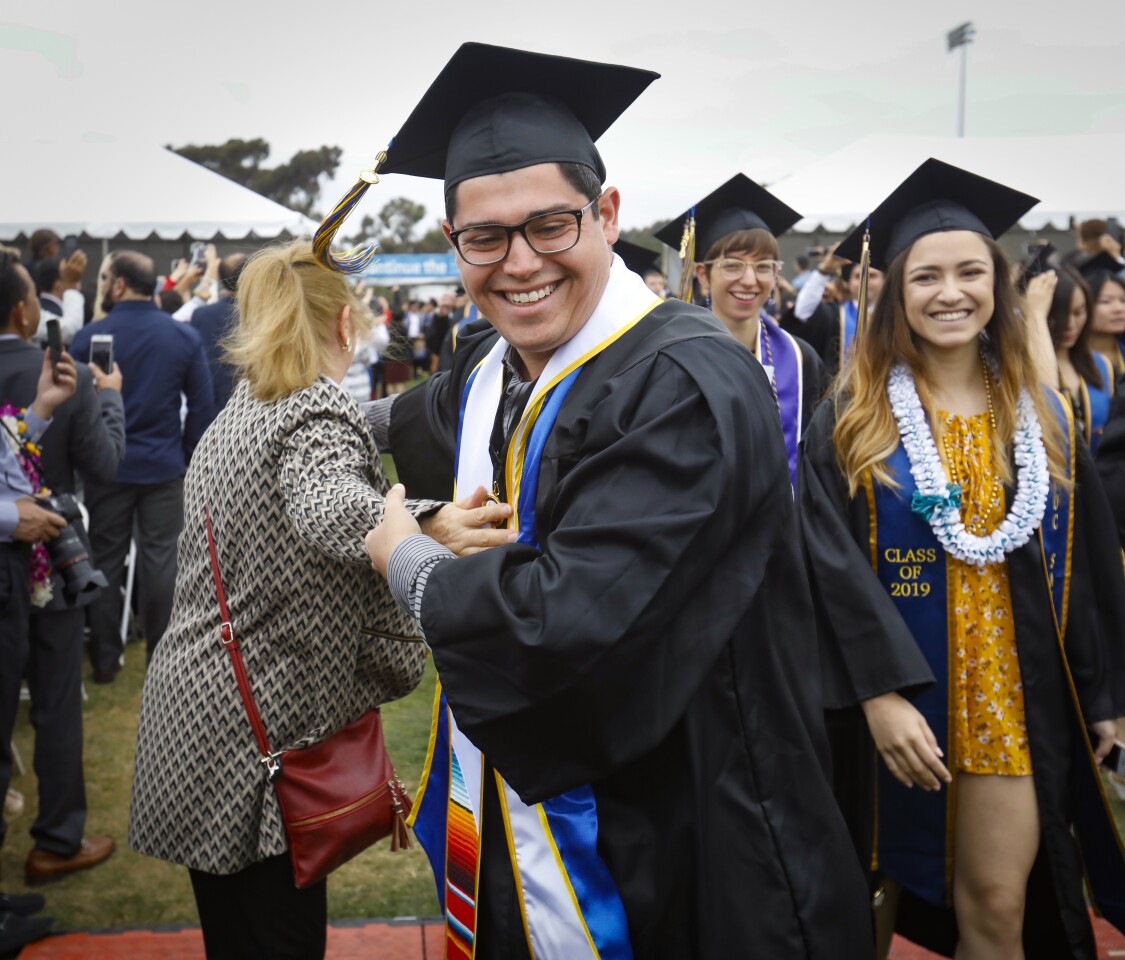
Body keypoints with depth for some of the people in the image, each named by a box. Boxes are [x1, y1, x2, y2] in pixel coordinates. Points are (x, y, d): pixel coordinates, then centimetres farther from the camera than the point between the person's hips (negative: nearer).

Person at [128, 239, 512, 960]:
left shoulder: (235, 415, 15)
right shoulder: (322, 414, -14)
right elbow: (327, 505, -36)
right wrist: (424, 525, -53)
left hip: (192, 712, 9)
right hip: (260, 738, -9)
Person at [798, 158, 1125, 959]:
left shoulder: (1044, 419, 4)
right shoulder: (852, 420, -6)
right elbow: (833, 563, -14)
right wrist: (879, 692, -22)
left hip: (1011, 697, 2)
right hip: (890, 690, -1)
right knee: (880, 894, 15)